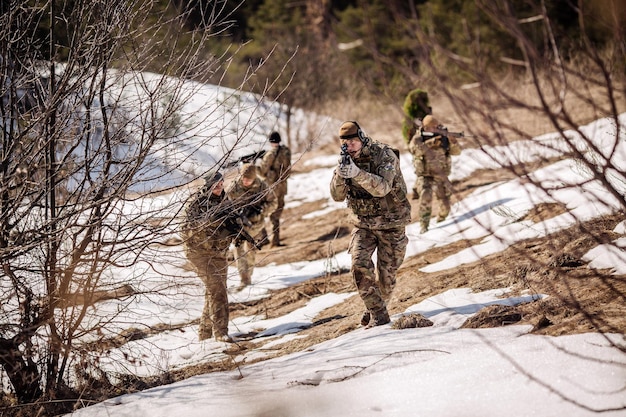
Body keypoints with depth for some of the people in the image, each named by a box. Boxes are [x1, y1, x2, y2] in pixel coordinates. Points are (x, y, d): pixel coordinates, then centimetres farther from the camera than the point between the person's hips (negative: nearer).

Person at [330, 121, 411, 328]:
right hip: (364, 224, 3)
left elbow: (382, 188, -32)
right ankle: (377, 313, -8)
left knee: (386, 275, 3)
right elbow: (337, 196, -8)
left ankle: (378, 306, 30)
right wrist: (340, 174, -28)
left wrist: (357, 174, -45)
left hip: (391, 223, -3)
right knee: (360, 266, -17)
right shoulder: (347, 161, -2)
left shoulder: (385, 155, -18)